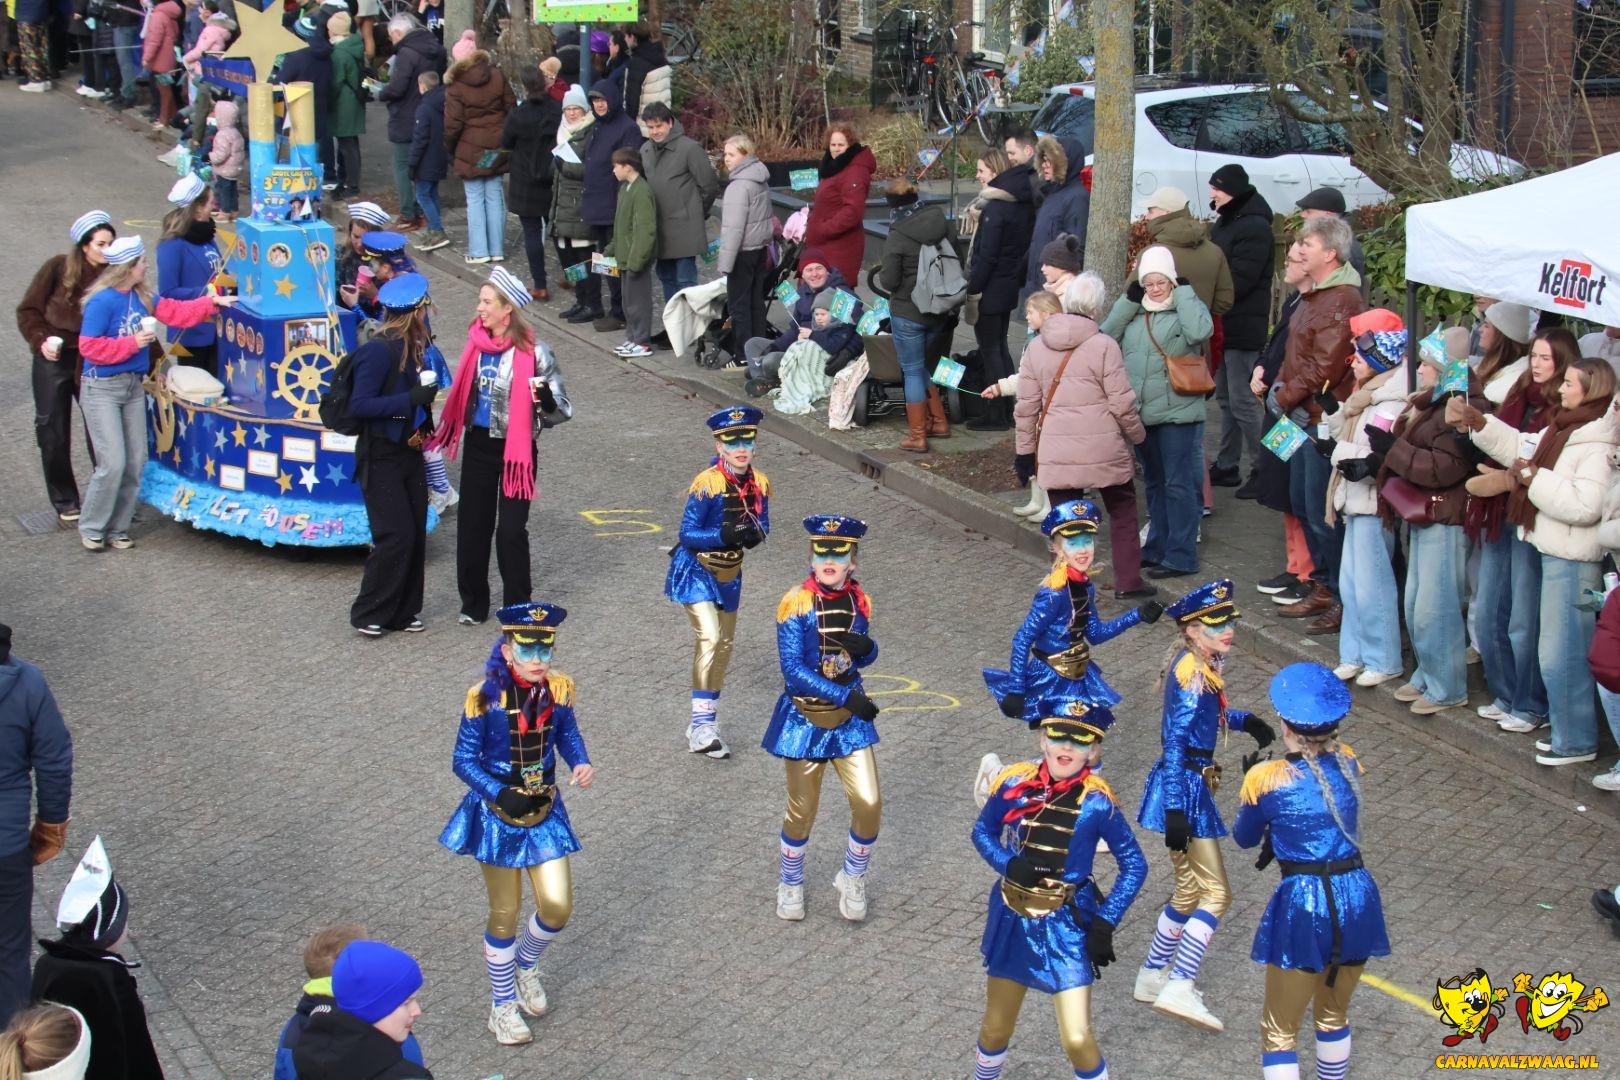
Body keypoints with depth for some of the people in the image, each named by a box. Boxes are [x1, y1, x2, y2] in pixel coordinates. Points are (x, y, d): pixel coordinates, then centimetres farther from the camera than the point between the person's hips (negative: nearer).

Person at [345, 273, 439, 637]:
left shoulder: (414, 347, 6)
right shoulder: (379, 350, -18)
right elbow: (359, 405, -22)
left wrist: (425, 426, 1)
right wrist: (411, 399, -25)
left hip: (409, 454, 8)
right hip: (381, 459, -8)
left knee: (416, 535, 10)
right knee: (396, 537, -9)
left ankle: (403, 613, 21)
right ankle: (368, 614, 5)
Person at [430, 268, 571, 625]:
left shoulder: (534, 353, -14)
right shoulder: (477, 344, 1)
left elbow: (560, 411, -12)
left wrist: (544, 396, -33)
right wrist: (442, 431, 22)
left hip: (516, 448, -5)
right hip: (479, 445, 5)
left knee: (511, 530, -4)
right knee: (472, 526, 8)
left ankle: (517, 609, 11)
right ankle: (473, 602, 23)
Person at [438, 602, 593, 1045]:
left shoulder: (557, 688, -9)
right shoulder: (486, 697, -20)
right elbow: (464, 760, -15)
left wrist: (581, 763, -13)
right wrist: (501, 794, -28)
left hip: (545, 809, 4)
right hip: (497, 812, -3)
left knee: (558, 906, 0)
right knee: (505, 914, 6)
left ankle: (527, 965, 34)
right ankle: (503, 1006, 26)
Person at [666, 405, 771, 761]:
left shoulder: (760, 484, -6)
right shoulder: (706, 484, -23)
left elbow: (763, 525, 5)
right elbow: (687, 534, -21)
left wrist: (755, 535, -19)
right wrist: (724, 536, -35)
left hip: (730, 574, 7)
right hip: (696, 572, -7)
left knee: (724, 645, 15)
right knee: (709, 638, -22)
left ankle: (706, 721, 31)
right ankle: (702, 723, -20)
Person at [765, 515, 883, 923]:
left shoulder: (859, 600, 0)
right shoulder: (796, 603, -16)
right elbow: (793, 668, -21)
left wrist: (865, 647, -13)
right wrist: (846, 696, -26)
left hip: (849, 718, 4)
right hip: (805, 717, -4)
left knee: (869, 802, -4)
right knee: (802, 810, 8)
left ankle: (853, 879, 21)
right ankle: (791, 883, 33)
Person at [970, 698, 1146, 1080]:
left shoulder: (1096, 803, -14)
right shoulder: (1015, 785, -9)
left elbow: (1134, 865, -4)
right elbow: (983, 831, 7)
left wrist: (1104, 925, -11)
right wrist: (1009, 863, -14)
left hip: (1067, 924, -3)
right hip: (1013, 919, 3)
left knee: (1078, 1040, -10)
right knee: (996, 1029, 17)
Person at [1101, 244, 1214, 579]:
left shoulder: (1188, 306, -5)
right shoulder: (1135, 310, 11)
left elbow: (1200, 332, -25)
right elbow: (1107, 335, 0)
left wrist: (1183, 292, -16)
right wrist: (1129, 300, -4)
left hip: (1178, 414, -7)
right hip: (1142, 413, 7)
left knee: (1179, 484, -4)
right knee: (1154, 483, 17)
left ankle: (1180, 556, 0)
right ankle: (1157, 548, 28)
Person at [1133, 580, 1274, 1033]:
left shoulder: (1199, 663, 7)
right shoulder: (1193, 674, -21)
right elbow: (1175, 743, -25)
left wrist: (1245, 720, 11)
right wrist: (1176, 811, -27)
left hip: (1186, 785, 10)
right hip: (1185, 787, -10)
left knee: (1188, 891, 19)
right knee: (1216, 893, -6)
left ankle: (1152, 978, 29)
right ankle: (1179, 989, -9)